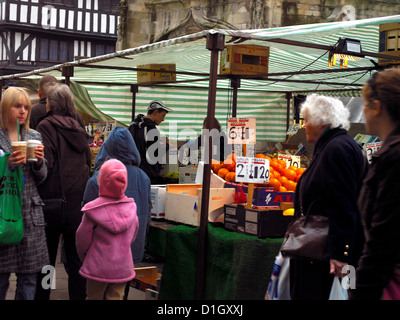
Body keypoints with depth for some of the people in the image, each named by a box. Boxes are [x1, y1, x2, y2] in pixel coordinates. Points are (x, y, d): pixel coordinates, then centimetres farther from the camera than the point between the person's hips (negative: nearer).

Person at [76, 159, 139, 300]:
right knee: (116, 297, 12)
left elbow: (82, 240, -5)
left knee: (94, 297, 14)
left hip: (98, 268, -3)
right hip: (123, 268, 3)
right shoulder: (131, 208, -4)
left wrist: (84, 259, 14)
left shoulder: (93, 210, -16)